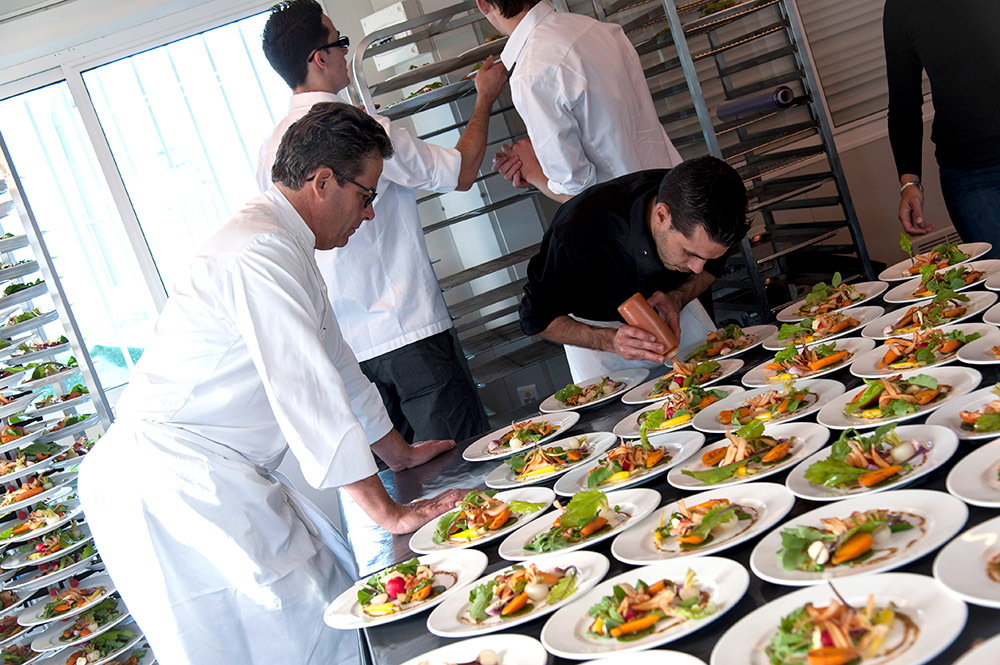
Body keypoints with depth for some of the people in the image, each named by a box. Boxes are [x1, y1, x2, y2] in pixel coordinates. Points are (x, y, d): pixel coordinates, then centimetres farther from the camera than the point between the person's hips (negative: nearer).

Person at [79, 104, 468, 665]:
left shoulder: (289, 250, 16)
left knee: (339, 587, 7)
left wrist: (404, 454, 27)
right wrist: (388, 512, -19)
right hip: (169, 479, -10)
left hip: (220, 474, 10)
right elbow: (308, 396, -23)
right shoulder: (260, 254, -19)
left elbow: (335, 365, 23)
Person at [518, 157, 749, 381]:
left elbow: (711, 268, -5)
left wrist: (678, 298, -27)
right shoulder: (578, 229, -41)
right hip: (595, 325, -3)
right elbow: (535, 319, -27)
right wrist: (609, 341, -42)